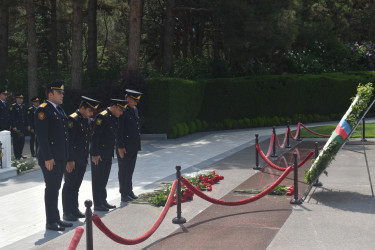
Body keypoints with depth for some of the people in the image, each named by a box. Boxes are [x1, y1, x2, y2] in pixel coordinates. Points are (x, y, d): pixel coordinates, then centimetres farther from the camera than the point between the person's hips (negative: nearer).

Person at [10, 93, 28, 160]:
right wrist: (13, 126, -17)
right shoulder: (13, 107, -5)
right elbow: (12, 117, -11)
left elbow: (26, 117, 20)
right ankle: (17, 155, 0)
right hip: (16, 127, -6)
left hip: (23, 127, 6)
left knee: (22, 141, 8)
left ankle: (20, 154, 17)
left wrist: (27, 125, 13)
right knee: (16, 141, -4)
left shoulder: (23, 107, 16)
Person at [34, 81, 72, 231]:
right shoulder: (43, 110, -12)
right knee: (51, 188, -3)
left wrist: (66, 155, 16)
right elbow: (41, 136, -18)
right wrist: (48, 158, -21)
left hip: (61, 157, 9)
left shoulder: (59, 110, 16)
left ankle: (56, 219, 21)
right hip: (50, 158, -9)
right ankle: (51, 222, 5)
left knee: (55, 188, 14)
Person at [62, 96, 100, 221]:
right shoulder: (72, 120, -15)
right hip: (72, 160, -8)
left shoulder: (86, 120, 13)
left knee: (76, 186, 15)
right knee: (69, 186, -1)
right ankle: (67, 212, 6)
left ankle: (75, 210, 24)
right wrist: (69, 160, -21)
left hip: (82, 161, 9)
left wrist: (86, 158, 17)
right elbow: (68, 141, -19)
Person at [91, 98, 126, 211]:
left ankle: (103, 201, 24)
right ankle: (97, 204, 5)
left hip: (108, 154, 9)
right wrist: (94, 154, -22)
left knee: (104, 178, 15)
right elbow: (95, 136, -20)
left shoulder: (114, 118, 12)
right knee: (98, 179, -1)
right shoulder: (102, 116, -16)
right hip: (99, 154, -9)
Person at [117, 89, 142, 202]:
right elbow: (119, 130, -17)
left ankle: (129, 192, 24)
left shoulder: (135, 110, 13)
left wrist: (138, 145, 17)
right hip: (124, 147, -8)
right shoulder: (122, 111, -14)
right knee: (123, 170, 1)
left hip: (134, 147, 8)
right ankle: (124, 195, 7)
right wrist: (120, 146, -18)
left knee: (130, 170, 15)